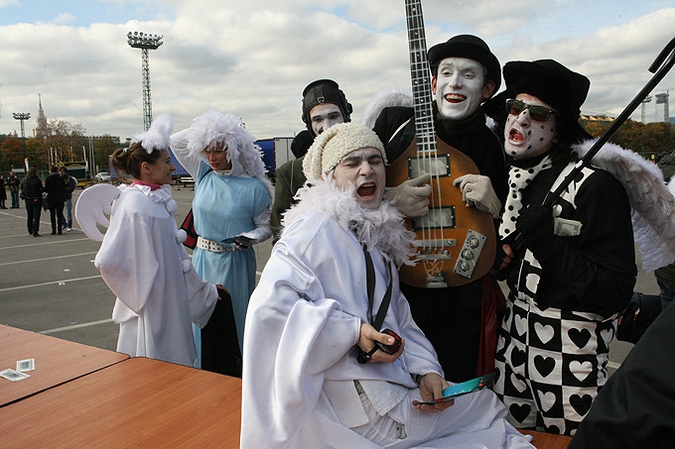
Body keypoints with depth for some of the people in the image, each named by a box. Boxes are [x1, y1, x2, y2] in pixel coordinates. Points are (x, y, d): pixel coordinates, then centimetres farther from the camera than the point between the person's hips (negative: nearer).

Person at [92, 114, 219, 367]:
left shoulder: (159, 201, 7)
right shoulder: (134, 205, -20)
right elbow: (108, 260, -27)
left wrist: (205, 292, 20)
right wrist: (137, 294, -13)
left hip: (171, 307, 8)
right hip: (150, 313, -8)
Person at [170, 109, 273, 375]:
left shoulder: (253, 187, -9)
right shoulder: (203, 175, 3)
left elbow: (266, 225, -3)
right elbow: (176, 142, 8)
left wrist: (250, 237, -22)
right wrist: (202, 129, 0)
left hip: (235, 264, -4)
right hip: (203, 259, 4)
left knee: (232, 322, 5)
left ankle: (235, 383, 23)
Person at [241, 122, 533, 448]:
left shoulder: (380, 236, 13)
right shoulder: (316, 229, -15)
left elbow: (397, 320, 12)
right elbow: (270, 303, -27)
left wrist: (425, 370, -3)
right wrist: (353, 332, -28)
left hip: (393, 380, 8)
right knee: (488, 407, 3)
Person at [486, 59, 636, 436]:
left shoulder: (596, 186, -17)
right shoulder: (510, 180, 4)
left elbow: (616, 294, -22)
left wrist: (547, 241, -26)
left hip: (572, 356, -6)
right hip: (514, 340, 6)